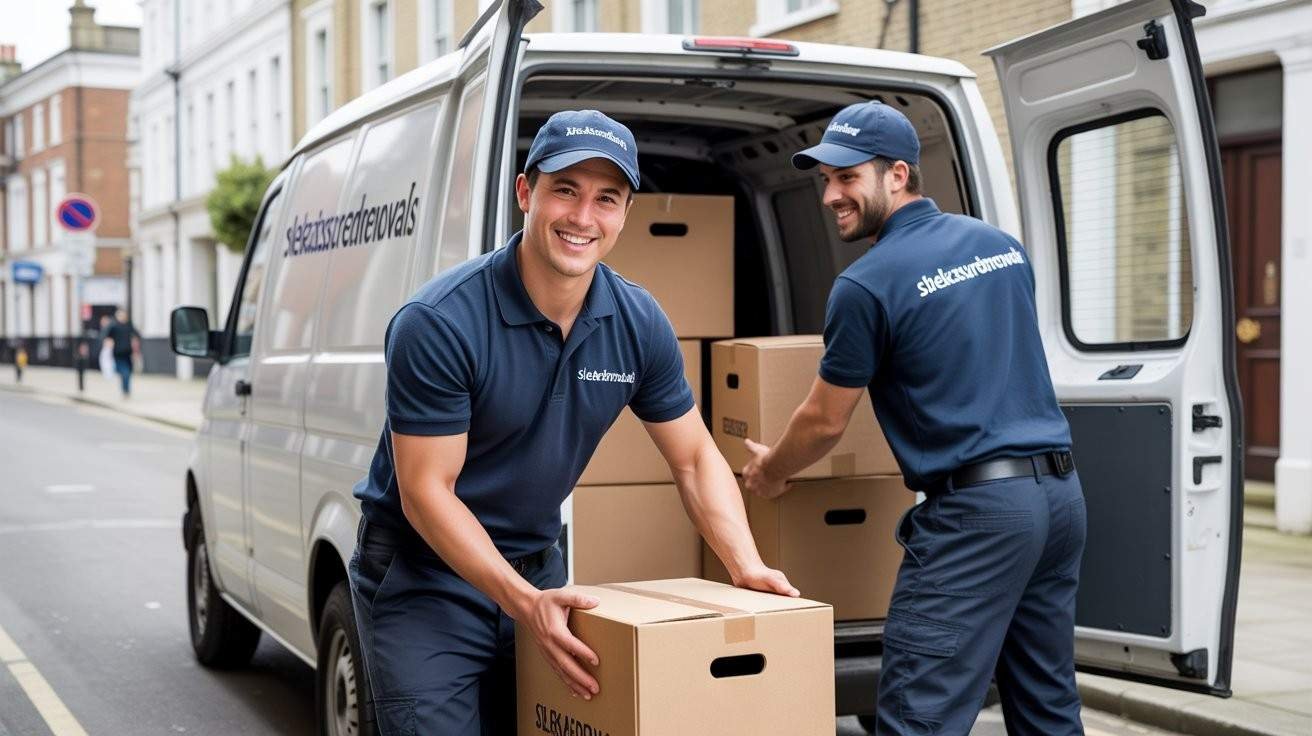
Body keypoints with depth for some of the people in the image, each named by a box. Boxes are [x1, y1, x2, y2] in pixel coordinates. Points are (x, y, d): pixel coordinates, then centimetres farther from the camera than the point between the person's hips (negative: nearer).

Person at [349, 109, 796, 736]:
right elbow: (426, 491, -21)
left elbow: (695, 459, 4)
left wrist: (746, 566, -11)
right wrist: (525, 604, -29)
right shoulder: (438, 323, -23)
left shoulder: (640, 324, -7)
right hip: (423, 574, -5)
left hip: (537, 564, 5)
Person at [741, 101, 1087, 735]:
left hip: (976, 507, -8)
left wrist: (768, 471, 21)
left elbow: (824, 422, 1)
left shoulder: (866, 284, -8)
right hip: (1061, 491, 8)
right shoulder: (1001, 244, 13)